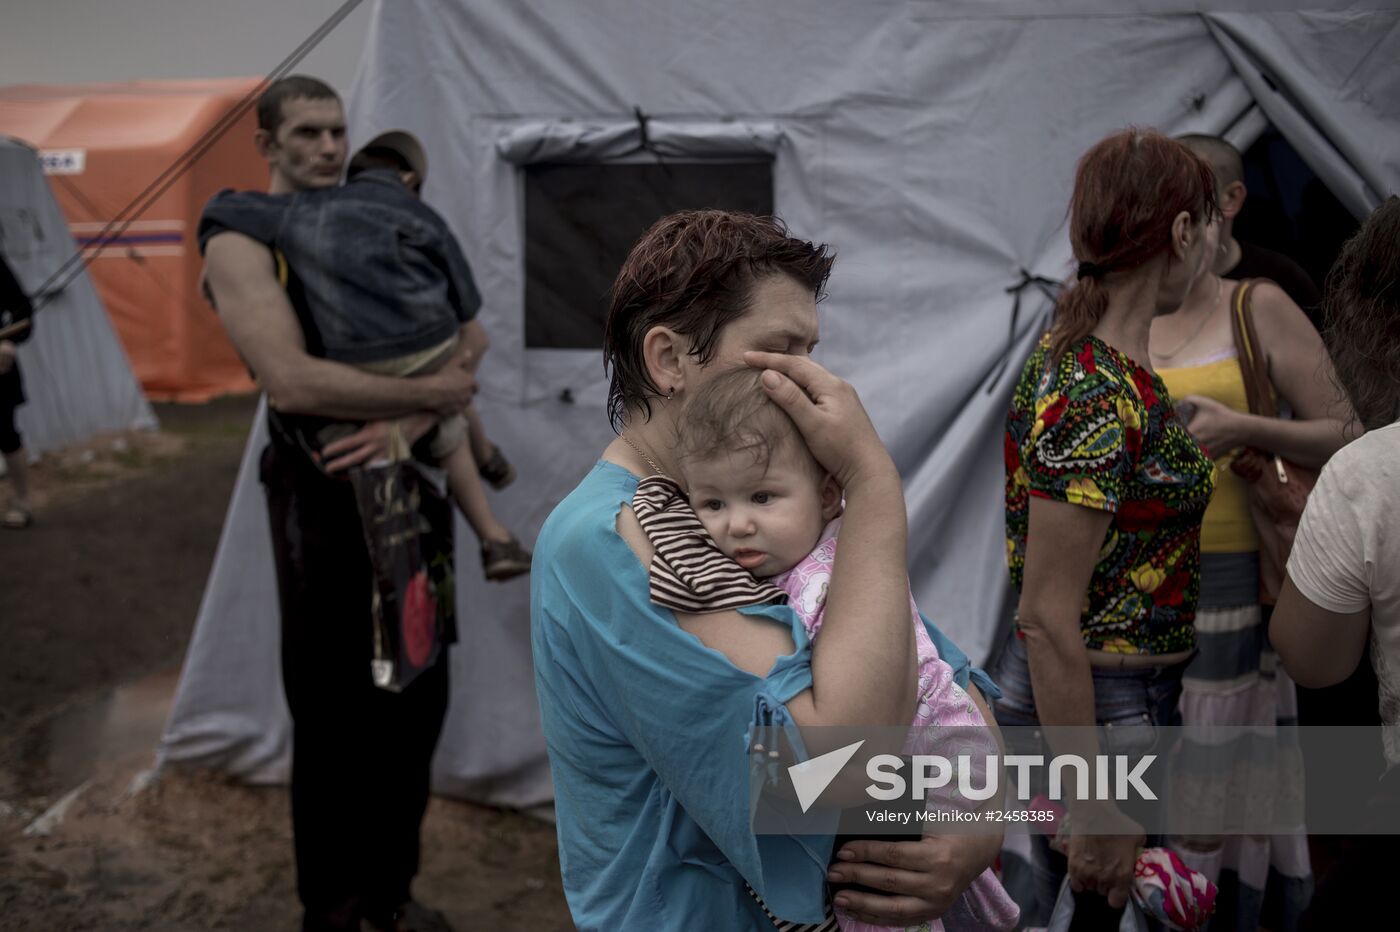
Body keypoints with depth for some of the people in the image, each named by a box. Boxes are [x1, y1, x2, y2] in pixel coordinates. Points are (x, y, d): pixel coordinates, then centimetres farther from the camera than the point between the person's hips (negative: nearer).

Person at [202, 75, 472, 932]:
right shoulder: (243, 244, -8)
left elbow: (453, 365, 2)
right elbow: (293, 381, -24)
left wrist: (404, 426, -18)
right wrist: (428, 395, -17)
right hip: (324, 498, -5)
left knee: (416, 700, 13)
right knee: (334, 717, 5)